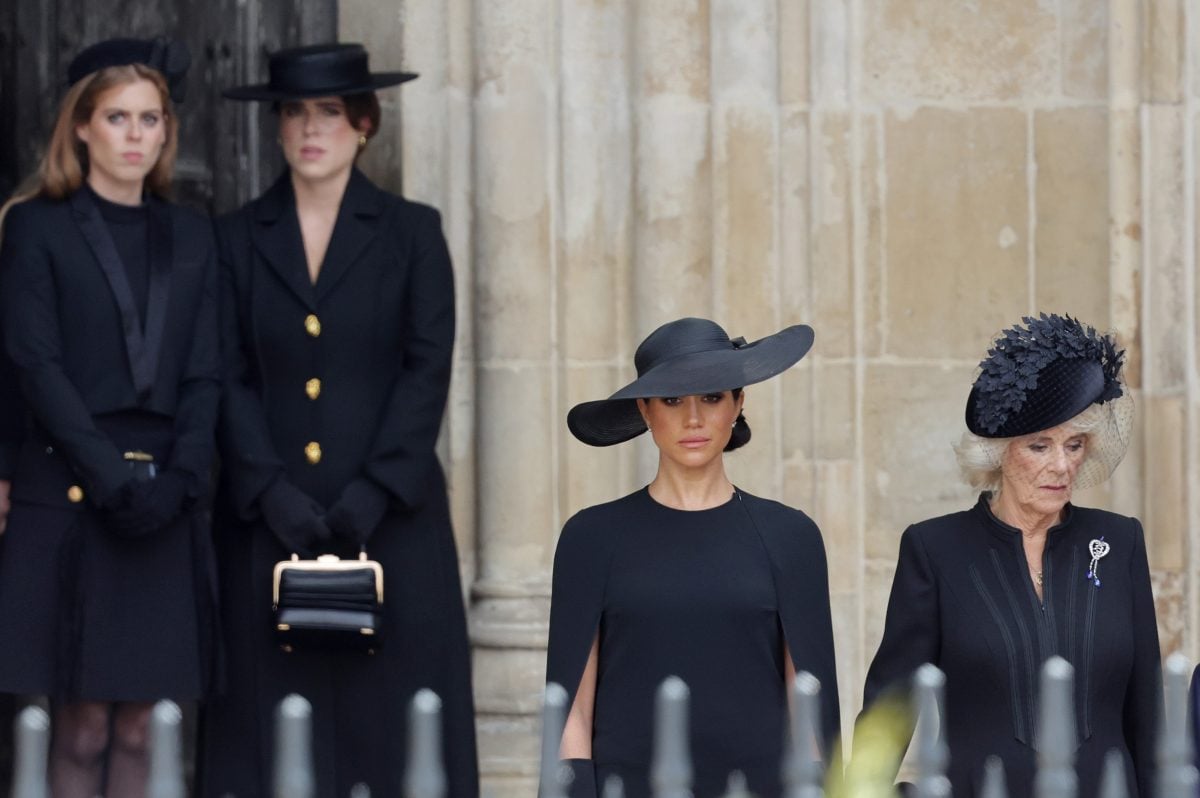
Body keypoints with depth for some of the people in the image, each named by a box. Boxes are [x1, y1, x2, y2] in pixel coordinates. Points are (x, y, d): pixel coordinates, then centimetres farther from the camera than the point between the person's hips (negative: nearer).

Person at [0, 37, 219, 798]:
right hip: (68, 501, -3)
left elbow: (204, 376, 10)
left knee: (139, 729, 1)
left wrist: (177, 479, -7)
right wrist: (110, 477, -14)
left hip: (166, 505, 3)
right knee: (83, 730, -5)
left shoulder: (191, 237, 15)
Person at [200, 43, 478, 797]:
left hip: (392, 517, -1)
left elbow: (428, 370, -1)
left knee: (391, 721, -3)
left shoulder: (412, 233, 6)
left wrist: (374, 492, -12)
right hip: (269, 522, 1)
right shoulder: (238, 239, 9)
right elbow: (228, 379, 3)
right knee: (276, 722, -1)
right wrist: (271, 490, -10)